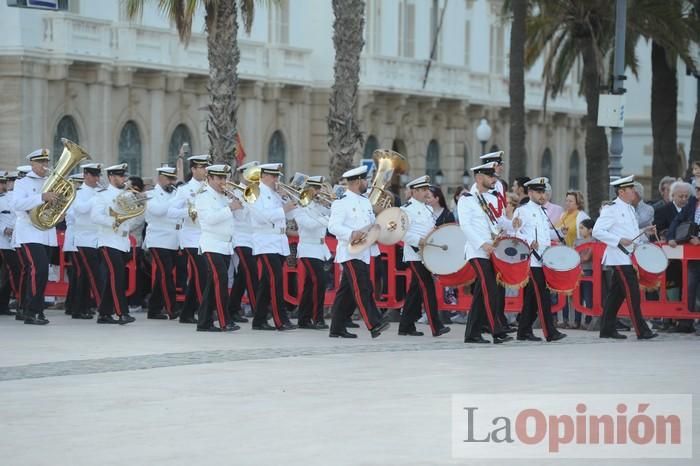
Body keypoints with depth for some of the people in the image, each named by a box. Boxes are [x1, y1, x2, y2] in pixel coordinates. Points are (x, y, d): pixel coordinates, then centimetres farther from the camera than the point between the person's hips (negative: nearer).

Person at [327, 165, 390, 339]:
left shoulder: (366, 202, 18)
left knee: (347, 292, 10)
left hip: (364, 253, 9)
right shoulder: (341, 202, -9)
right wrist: (352, 234, -31)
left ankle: (337, 328, 14)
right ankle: (374, 324, -20)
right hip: (351, 253, -9)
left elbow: (372, 224, 26)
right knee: (362, 288, -14)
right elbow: (333, 226, -17)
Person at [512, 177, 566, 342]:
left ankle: (524, 331, 15)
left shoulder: (543, 212, 21)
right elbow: (515, 232, -12)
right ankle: (550, 332, -13)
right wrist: (529, 243, -25)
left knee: (532, 298, 10)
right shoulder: (523, 211, -5)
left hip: (543, 260, 8)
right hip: (531, 260, -8)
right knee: (543, 297, -11)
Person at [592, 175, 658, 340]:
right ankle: (642, 331, -10)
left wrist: (644, 231, 9)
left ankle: (607, 329, 17)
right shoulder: (611, 209, -12)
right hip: (619, 258, -9)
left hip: (630, 257, 9)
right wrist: (619, 240, -22)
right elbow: (597, 232, -17)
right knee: (632, 294, -10)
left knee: (616, 294, 12)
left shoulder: (630, 209, 16)